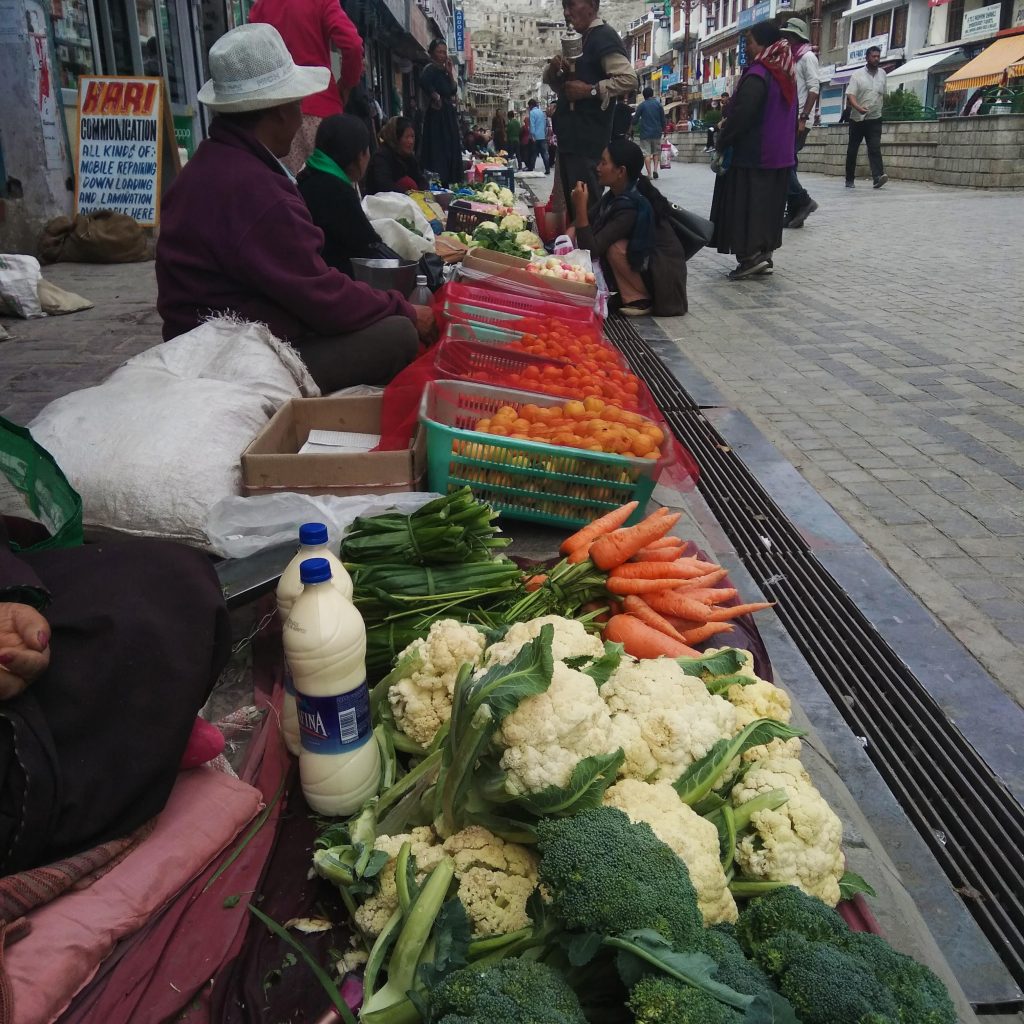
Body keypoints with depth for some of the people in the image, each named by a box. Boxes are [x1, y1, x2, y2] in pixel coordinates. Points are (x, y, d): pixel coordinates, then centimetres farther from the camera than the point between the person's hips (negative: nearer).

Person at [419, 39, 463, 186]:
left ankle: (448, 183, 12)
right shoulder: (431, 69, -9)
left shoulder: (443, 71, 16)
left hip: (448, 115, 9)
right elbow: (424, 81, -30)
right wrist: (436, 98, -21)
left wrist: (450, 72, 3)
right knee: (438, 152, -11)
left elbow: (453, 91, 11)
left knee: (450, 151, 8)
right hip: (437, 115, -9)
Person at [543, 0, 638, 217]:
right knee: (571, 203, 11)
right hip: (570, 136, 10)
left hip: (588, 139, -10)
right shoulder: (579, 40, 19)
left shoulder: (604, 36, -9)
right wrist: (554, 69, 5)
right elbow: (556, 84, 27)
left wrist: (589, 90, -20)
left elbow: (629, 80, -20)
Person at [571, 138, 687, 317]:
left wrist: (580, 207, -32)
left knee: (615, 247, -26)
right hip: (645, 261, 9)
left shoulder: (630, 207, -27)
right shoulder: (620, 193, -1)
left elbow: (590, 250, -30)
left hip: (665, 277, -9)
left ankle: (640, 300, -9)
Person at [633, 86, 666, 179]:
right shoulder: (658, 104, 3)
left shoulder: (641, 106, -2)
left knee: (646, 154, 0)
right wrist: (663, 130, 17)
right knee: (656, 152, 16)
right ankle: (655, 169, 0)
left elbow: (635, 120, -2)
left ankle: (649, 173, -7)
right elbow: (663, 120, 5)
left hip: (645, 133, -2)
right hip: (657, 133, 2)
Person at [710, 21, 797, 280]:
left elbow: (741, 114, -19)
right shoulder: (785, 74, 12)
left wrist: (721, 142, -8)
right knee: (768, 205, 11)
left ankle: (750, 255, -7)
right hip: (779, 153, 9)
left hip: (751, 154, -9)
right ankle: (764, 254, 13)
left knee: (745, 206, -3)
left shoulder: (757, 75, -16)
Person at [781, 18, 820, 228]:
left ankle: (803, 200, -6)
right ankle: (794, 212, 6)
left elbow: (814, 88, -14)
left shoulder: (807, 57, -5)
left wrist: (803, 118, -21)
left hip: (798, 121, -9)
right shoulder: (791, 59, 20)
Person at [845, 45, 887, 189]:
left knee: (875, 148, -13)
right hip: (857, 118, -2)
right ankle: (849, 179, 16)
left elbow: (883, 94, 20)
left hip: (875, 119, 2)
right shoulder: (857, 74, -3)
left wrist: (878, 108, 16)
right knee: (852, 149, 6)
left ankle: (878, 177, -25)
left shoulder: (882, 74, 10)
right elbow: (850, 95, -14)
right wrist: (858, 107, -31)